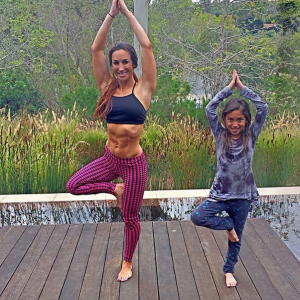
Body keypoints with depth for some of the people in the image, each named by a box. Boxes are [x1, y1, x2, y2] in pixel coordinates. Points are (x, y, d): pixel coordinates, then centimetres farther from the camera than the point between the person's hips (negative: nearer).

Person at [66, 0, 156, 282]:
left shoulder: (143, 88, -8)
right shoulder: (107, 87, 0)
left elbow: (146, 46, -14)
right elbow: (96, 48, -5)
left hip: (134, 163, -3)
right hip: (109, 158, 4)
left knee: (130, 218, 10)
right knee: (73, 185, -6)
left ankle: (127, 263, 36)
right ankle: (114, 189, 15)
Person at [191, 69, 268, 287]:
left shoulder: (251, 136, -4)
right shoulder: (221, 136, -4)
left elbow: (263, 108, -11)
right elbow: (210, 109, -12)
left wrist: (242, 88, -11)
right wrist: (229, 88, -11)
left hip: (243, 196, 0)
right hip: (220, 193, 0)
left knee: (237, 237, 11)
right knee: (197, 217, -21)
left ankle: (229, 270, 35)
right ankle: (228, 224, 6)